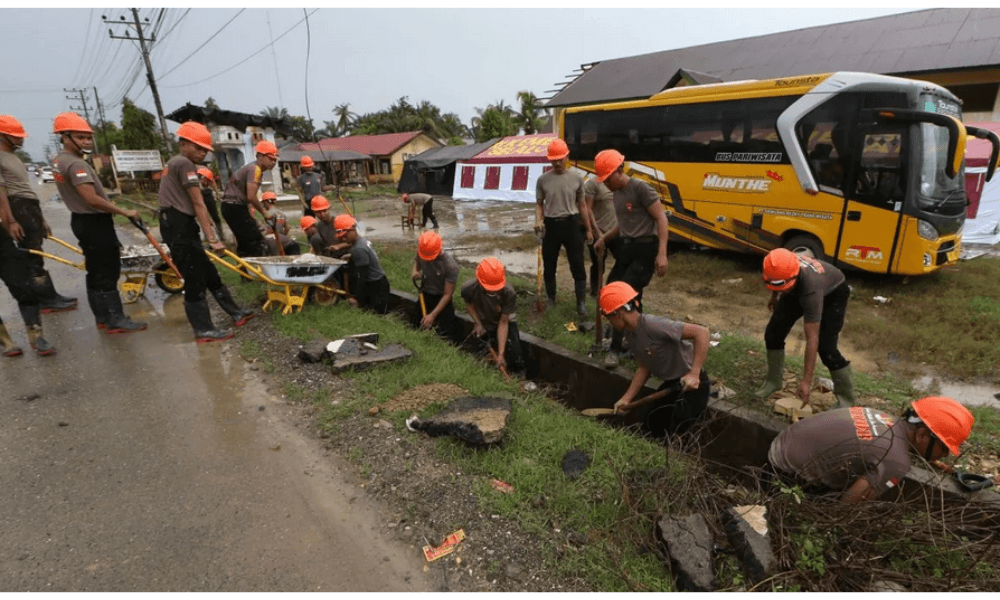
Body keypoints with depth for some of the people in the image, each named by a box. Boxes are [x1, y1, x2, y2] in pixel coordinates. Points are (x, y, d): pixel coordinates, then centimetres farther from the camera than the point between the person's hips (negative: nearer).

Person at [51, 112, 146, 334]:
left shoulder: (60, 161, 15)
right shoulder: (76, 164, -20)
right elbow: (92, 199, -28)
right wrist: (124, 212, -22)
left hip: (83, 220, 10)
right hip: (95, 222, -10)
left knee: (96, 271, 14)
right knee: (108, 272, -7)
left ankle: (102, 317, 20)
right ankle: (115, 320, -5)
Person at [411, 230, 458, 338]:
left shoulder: (451, 266, -28)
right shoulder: (422, 252, -15)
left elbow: (447, 294, -22)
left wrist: (432, 315, -25)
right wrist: (415, 270, -12)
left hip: (441, 298, -4)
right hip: (425, 294, 4)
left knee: (444, 334, -1)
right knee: (422, 329, 16)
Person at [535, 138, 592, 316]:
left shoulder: (576, 178, 2)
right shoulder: (543, 180, 1)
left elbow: (582, 205, 8)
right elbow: (539, 203, 7)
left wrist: (589, 229, 9)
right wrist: (538, 221, -14)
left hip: (571, 224, 0)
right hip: (551, 225, 1)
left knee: (578, 266, 0)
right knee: (549, 266, 10)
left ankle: (581, 303, 8)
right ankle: (551, 300, 26)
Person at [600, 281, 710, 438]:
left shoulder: (653, 326, -29)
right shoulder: (630, 333, -2)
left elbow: (702, 332, -33)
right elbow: (644, 367, 6)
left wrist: (694, 374, -36)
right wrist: (626, 398, 1)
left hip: (691, 384, -9)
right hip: (671, 384, 9)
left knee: (674, 434, -5)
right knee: (652, 425, 16)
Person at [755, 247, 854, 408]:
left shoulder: (810, 288, -46)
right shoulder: (779, 267, -33)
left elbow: (812, 339, -44)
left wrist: (806, 381, -42)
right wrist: (774, 296, 16)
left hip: (833, 293, -5)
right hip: (798, 290, 5)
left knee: (825, 348, -16)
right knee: (773, 333, -3)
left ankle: (846, 398, 5)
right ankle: (774, 381, 18)